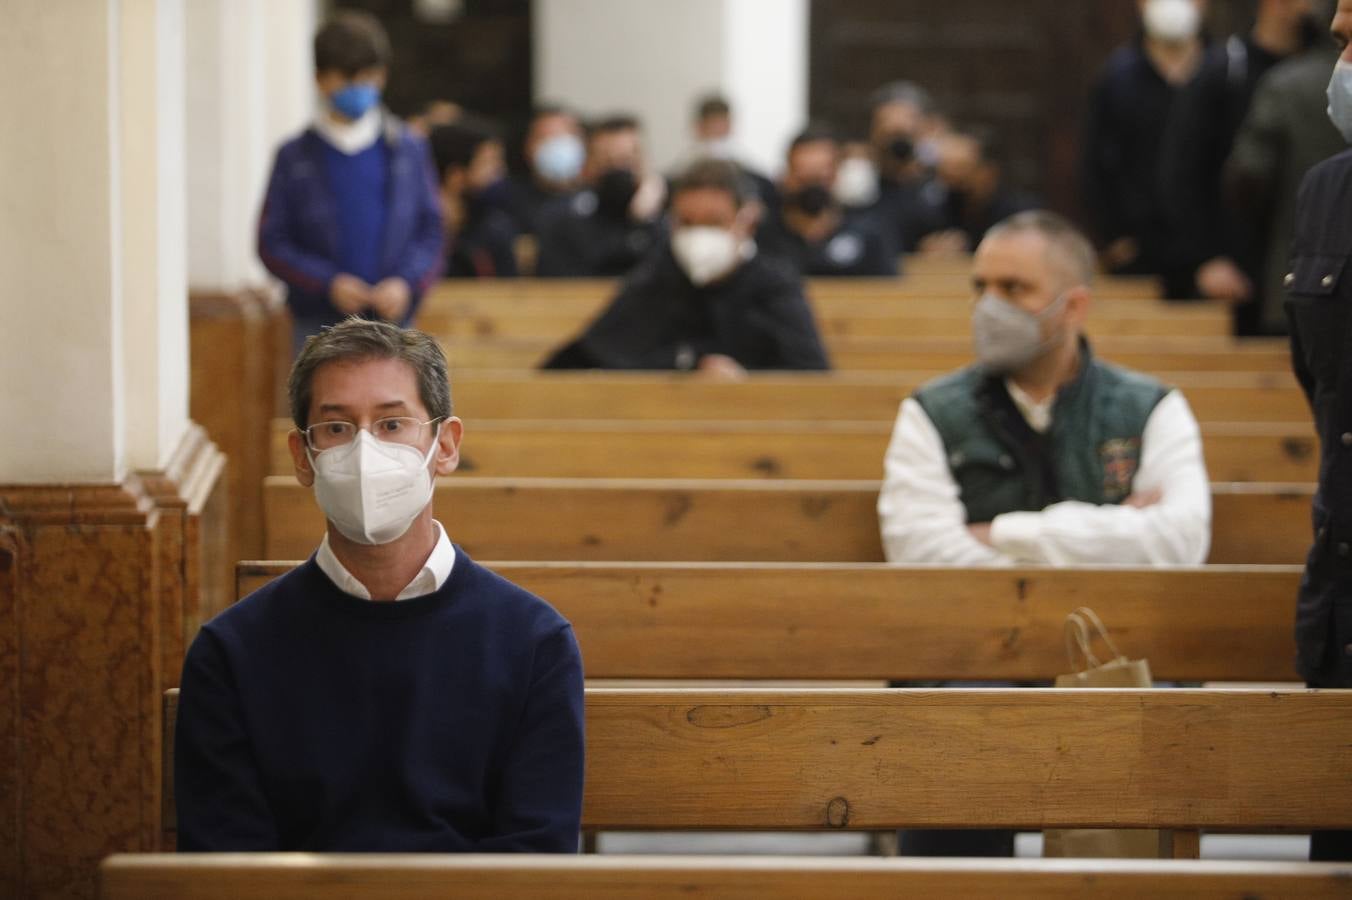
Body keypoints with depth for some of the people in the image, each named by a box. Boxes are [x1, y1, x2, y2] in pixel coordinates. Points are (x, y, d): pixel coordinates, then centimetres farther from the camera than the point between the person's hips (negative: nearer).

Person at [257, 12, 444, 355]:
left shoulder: (409, 150, 8)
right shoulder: (295, 157, 4)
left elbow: (431, 232, 8)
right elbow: (272, 243, 2)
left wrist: (407, 283, -10)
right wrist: (329, 283, -11)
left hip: (392, 323, 1)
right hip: (319, 323, -1)